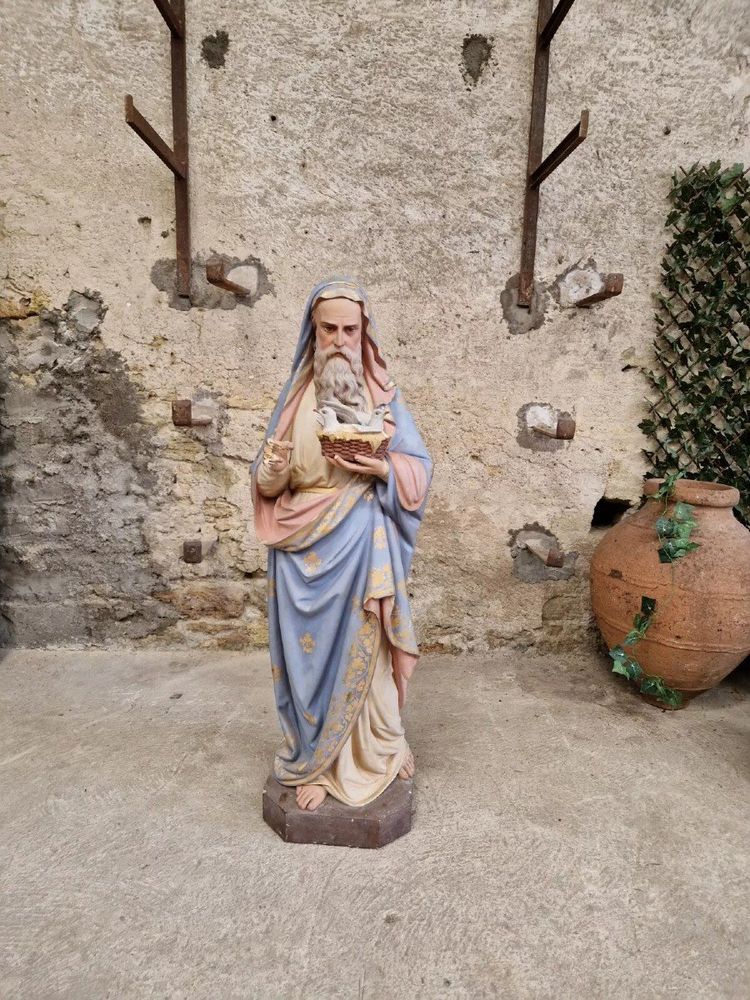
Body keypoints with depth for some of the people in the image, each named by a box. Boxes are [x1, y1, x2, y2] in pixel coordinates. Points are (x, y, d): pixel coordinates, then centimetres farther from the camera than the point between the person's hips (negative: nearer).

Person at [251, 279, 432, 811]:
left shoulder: (382, 391, 1)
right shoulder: (296, 391, 5)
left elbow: (420, 466, 0)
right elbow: (269, 481, 6)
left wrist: (384, 469, -20)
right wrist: (272, 468, -17)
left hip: (362, 542, -1)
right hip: (304, 544, 1)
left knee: (361, 645, 11)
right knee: (310, 648, 9)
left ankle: (372, 751, 35)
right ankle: (313, 761, 29)